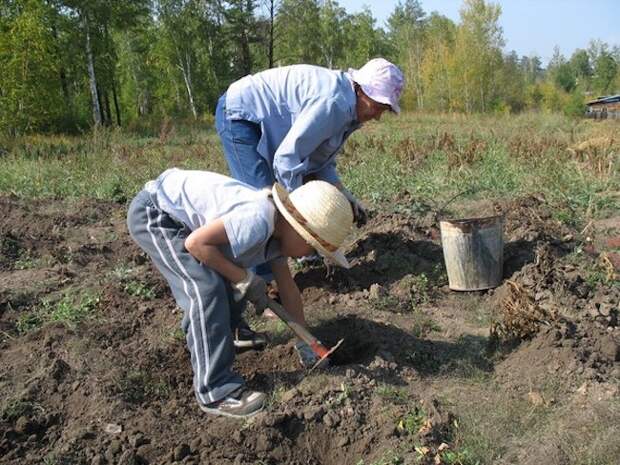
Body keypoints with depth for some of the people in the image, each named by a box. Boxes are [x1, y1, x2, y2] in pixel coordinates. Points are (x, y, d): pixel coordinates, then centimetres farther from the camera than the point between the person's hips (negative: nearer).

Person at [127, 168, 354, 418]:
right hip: (152, 215, -9)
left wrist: (304, 344, 12)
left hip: (180, 215, 9)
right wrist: (244, 279, -20)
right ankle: (215, 392, -11)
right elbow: (195, 243, -30)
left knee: (232, 278, 13)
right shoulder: (257, 220, -30)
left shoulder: (277, 231, 0)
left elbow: (288, 287, 8)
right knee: (207, 287, -20)